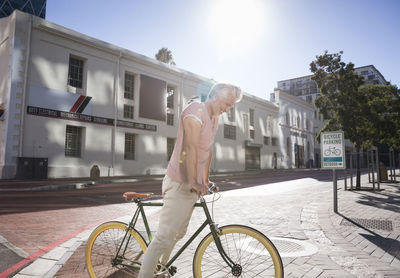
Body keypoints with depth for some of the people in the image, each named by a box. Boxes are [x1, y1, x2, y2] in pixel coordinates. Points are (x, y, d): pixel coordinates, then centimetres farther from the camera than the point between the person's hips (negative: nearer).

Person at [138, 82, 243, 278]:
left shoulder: (214, 119, 14)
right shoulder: (196, 111, -16)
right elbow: (190, 148, -25)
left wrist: (205, 181, 21)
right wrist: (193, 182, -28)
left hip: (193, 185, 10)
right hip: (180, 184, -9)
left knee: (179, 233, 20)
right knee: (165, 237, -8)